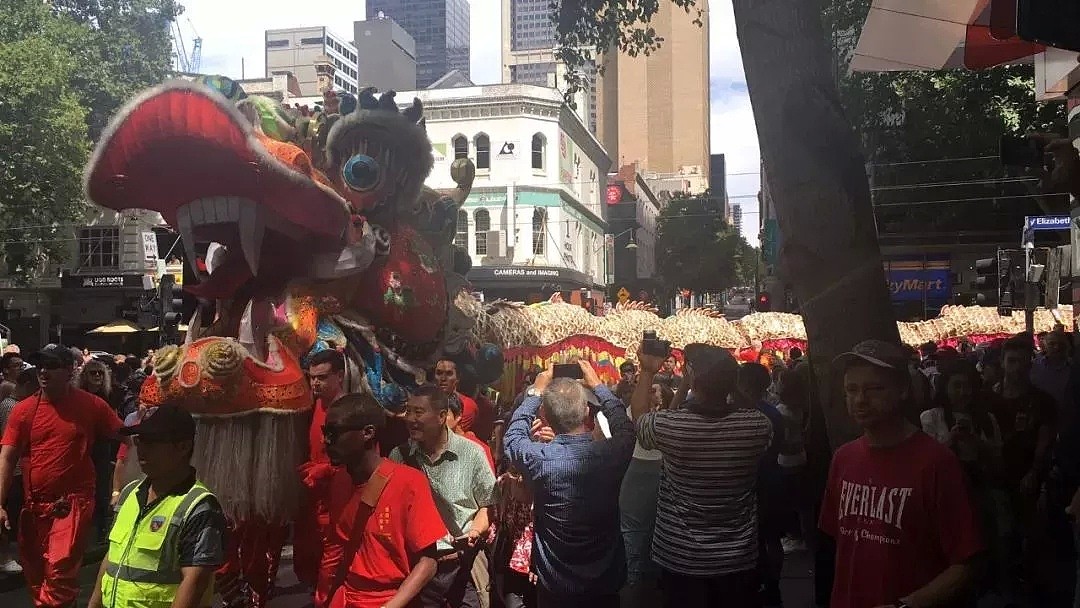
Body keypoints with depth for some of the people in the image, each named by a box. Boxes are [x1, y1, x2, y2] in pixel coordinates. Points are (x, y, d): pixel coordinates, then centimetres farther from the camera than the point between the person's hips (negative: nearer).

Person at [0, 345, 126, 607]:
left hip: (74, 501, -3)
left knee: (60, 569, -14)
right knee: (34, 573, 15)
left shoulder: (92, 405, -4)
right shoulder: (24, 409, 0)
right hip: (33, 505, 3)